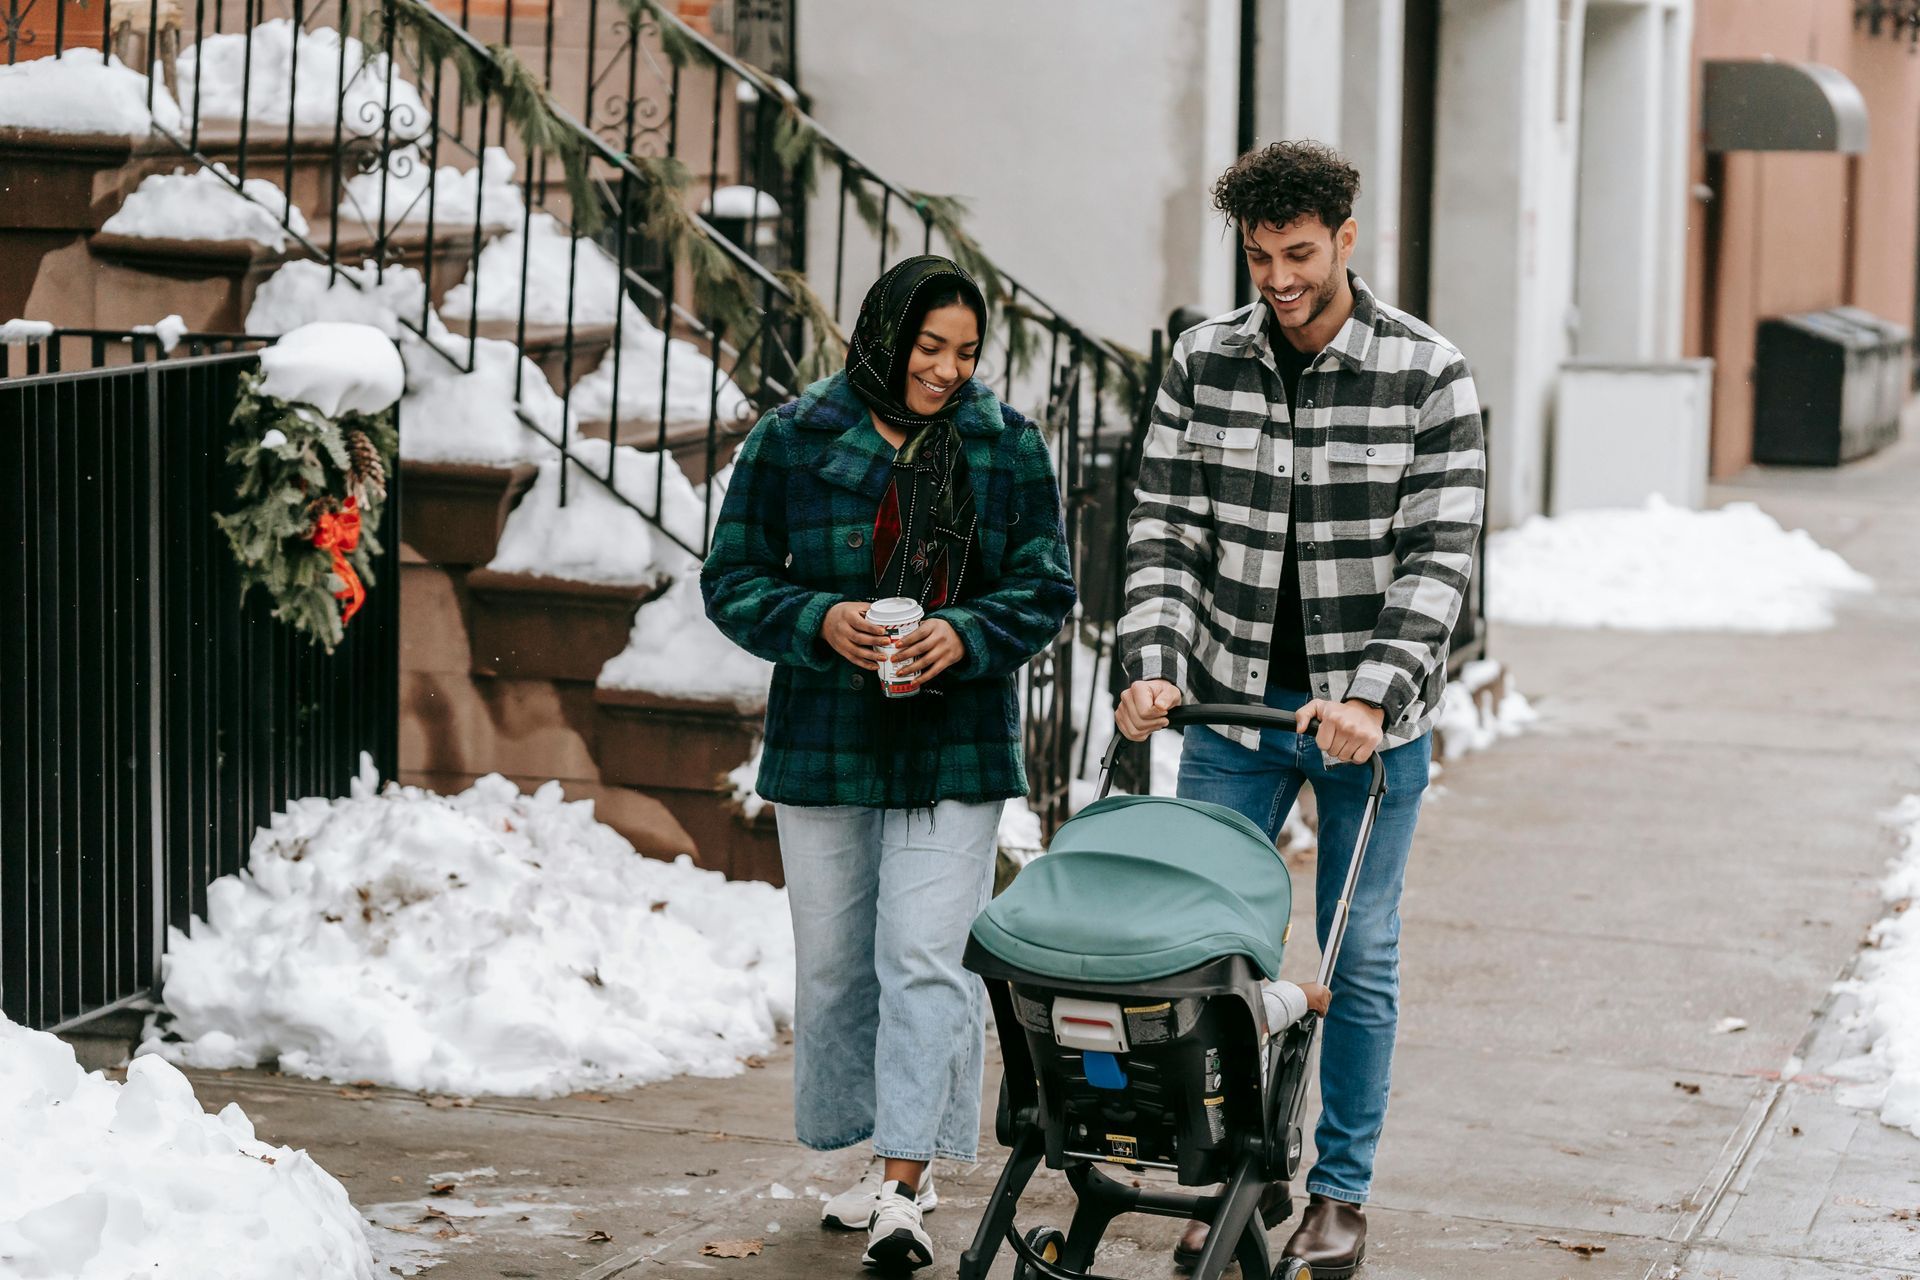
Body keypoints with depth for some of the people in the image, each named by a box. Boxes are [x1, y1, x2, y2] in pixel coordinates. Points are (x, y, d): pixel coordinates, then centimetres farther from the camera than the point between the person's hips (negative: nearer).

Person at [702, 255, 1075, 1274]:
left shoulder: (1008, 447, 3)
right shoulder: (791, 441, 0)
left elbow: (1045, 587, 5)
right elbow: (733, 579, 3)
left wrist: (967, 635, -14)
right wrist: (818, 622, -16)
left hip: (955, 749, -1)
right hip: (823, 745, 1)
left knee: (927, 959, -10)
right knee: (836, 960, 9)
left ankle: (903, 1185, -9)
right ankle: (876, 1154, 24)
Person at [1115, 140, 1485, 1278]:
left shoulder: (1429, 374, -9)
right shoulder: (1203, 365, 0)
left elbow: (1439, 553, -13)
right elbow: (1166, 531, 0)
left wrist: (1373, 693, -24)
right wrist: (1154, 664, -15)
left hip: (1374, 715, -2)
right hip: (1235, 707, 2)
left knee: (1359, 959, 6)